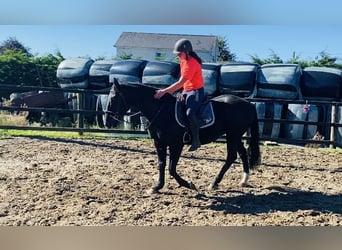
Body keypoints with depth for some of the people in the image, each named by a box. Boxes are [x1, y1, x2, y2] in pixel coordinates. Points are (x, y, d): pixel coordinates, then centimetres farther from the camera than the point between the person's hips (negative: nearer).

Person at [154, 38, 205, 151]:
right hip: (186, 91, 10)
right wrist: (172, 90, 4)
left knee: (190, 113, -29)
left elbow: (180, 82, -27)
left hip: (196, 91, -10)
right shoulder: (183, 61, 8)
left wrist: (164, 91, -28)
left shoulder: (191, 63, -22)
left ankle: (196, 140, -18)